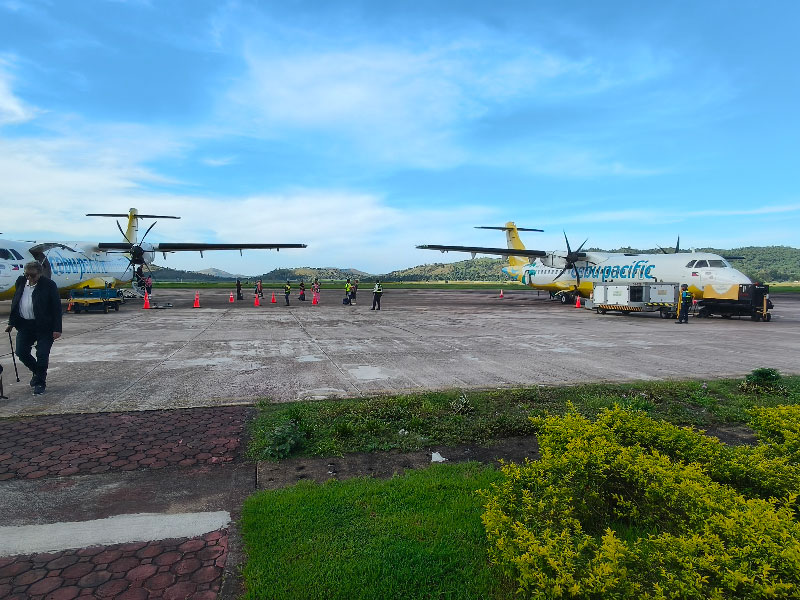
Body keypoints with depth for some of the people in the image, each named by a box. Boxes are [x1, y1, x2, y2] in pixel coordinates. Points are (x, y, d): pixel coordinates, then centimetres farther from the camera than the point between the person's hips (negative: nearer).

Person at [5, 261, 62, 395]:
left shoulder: (49, 285, -11)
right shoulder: (21, 282, 6)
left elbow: (56, 307, -12)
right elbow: (15, 303, 17)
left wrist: (57, 329, -16)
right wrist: (11, 323, 14)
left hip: (44, 327, -6)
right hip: (24, 325, 6)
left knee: (42, 355, -3)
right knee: (21, 352, 5)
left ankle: (40, 382, 11)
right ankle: (37, 372, 30)